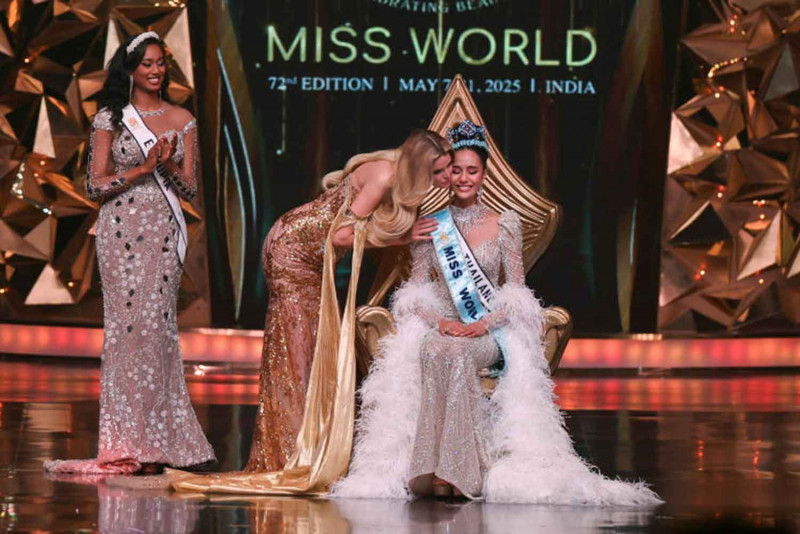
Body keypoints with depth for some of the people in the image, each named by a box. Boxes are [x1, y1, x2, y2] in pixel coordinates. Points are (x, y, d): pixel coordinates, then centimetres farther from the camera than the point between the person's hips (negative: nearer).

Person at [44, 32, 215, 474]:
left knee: (157, 325, -4)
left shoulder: (182, 120, 11)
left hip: (164, 233, 2)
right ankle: (128, 441, -4)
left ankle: (156, 439, 0)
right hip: (122, 231, -2)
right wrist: (142, 169, -12)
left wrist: (169, 165, -11)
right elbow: (94, 186, 0)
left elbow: (190, 190, 9)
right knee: (128, 323, -6)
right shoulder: (110, 118, 5)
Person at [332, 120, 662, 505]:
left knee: (453, 353, -37)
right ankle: (443, 471, -42)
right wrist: (439, 321, -12)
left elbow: (517, 291, 5)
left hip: (488, 333, -1)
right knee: (434, 351, -38)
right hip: (439, 325, 1)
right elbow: (415, 292, 9)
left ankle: (452, 472, -41)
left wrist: (484, 324, -13)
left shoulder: (505, 224, 9)